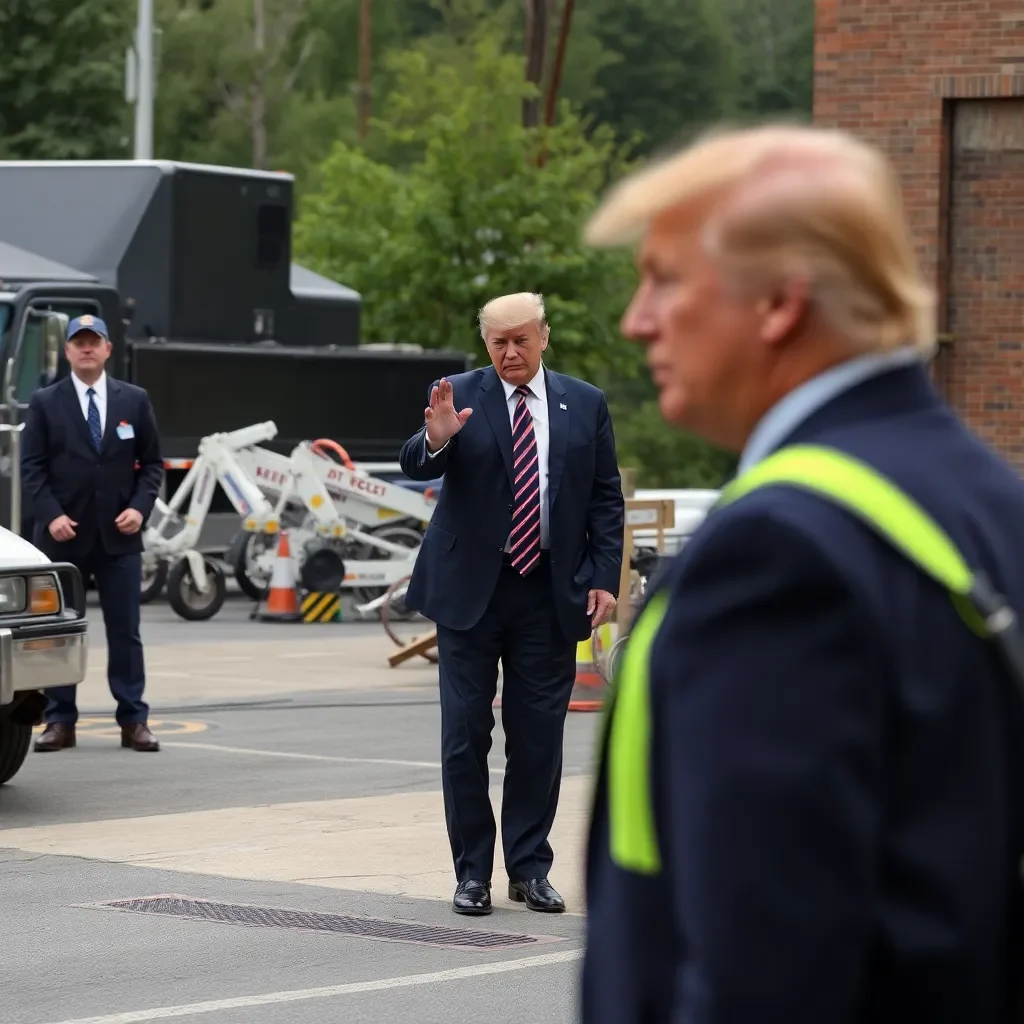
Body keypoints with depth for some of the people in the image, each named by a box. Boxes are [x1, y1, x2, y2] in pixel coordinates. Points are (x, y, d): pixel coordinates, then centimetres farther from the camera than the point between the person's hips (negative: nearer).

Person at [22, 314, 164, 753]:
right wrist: (52, 515, -13)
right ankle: (60, 721, 6)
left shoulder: (135, 400, 8)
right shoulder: (45, 403, 3)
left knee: (125, 631, 1)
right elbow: (32, 467, 0)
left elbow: (151, 463, 9)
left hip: (118, 536, 1)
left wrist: (140, 507, -7)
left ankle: (133, 721, 4)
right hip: (63, 535, -1)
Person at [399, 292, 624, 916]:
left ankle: (531, 868, 14)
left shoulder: (585, 405, 5)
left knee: (540, 735, 5)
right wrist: (435, 439, -37)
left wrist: (604, 578, -2)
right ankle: (472, 871, 9)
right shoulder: (460, 397, -1)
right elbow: (416, 467, -15)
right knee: (466, 732, 1)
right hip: (470, 589, -1)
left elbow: (607, 499, 7)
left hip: (549, 594, 1)